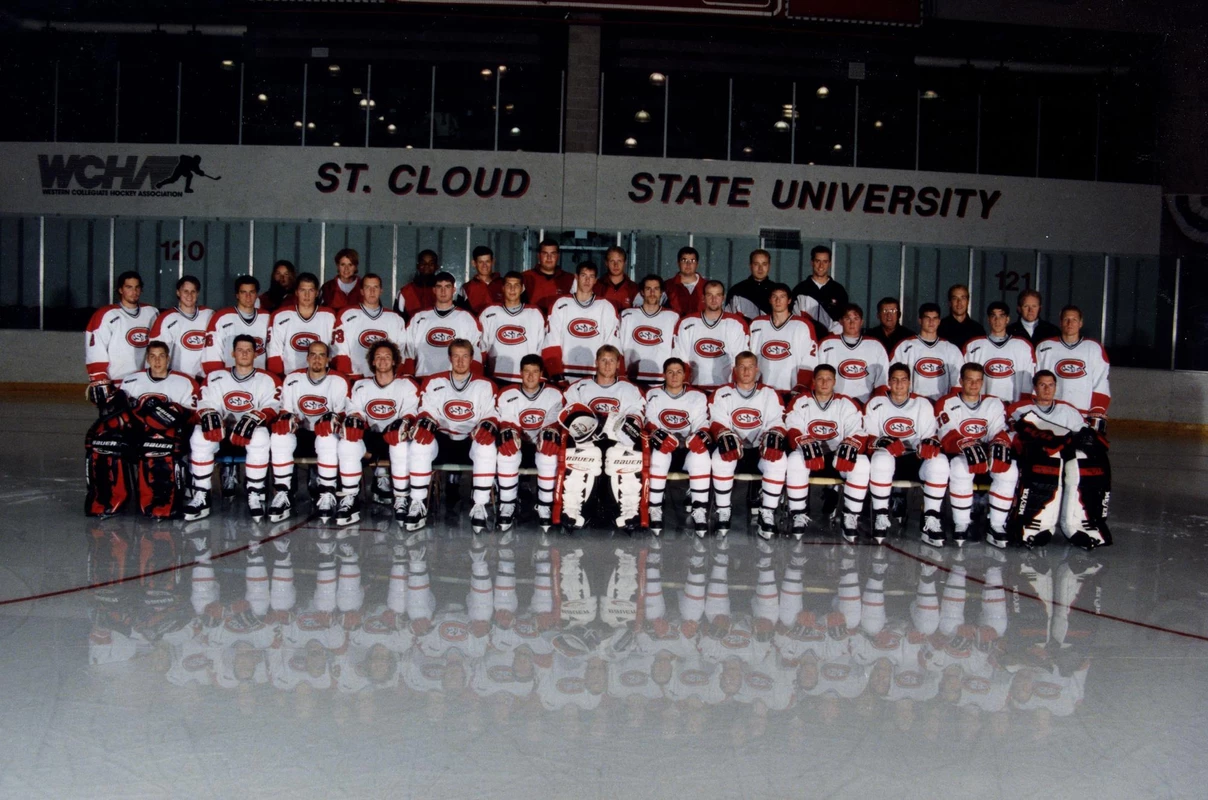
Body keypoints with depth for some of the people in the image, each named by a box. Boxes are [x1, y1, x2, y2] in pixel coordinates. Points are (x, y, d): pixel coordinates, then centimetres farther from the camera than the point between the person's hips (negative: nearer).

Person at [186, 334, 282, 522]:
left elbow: (272, 407, -6)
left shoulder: (267, 380, 8)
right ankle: (201, 497, -24)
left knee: (260, 436, -37)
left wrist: (254, 418, -26)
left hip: (251, 431, -2)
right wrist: (209, 414, -19)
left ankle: (255, 496, -28)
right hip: (222, 429, 2)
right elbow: (206, 403, 6)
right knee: (199, 435, -28)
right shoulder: (215, 378, 15)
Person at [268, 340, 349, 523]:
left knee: (328, 439, -37)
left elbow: (343, 413, -3)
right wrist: (288, 419, -17)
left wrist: (334, 418, -26)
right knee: (279, 437, -28)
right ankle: (282, 495, -24)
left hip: (327, 434, -3)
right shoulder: (292, 379, 6)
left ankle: (327, 496, -28)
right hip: (300, 434, 3)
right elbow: (286, 411, 7)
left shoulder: (339, 382, -1)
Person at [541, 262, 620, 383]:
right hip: (565, 379, 0)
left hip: (595, 381, 0)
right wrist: (557, 375, -8)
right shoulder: (561, 305, 7)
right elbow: (551, 344, 2)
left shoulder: (606, 308, 8)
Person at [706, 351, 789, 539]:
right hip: (732, 449, -1)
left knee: (778, 461, -32)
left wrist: (774, 435, -22)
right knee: (720, 459, -35)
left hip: (761, 451, 1)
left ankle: (767, 513, -22)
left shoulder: (770, 394, 11)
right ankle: (722, 511, -21)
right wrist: (726, 435, -26)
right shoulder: (722, 393, 7)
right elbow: (717, 423, -2)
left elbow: (777, 423, 3)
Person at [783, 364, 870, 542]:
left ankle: (850, 517, -19)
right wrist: (806, 444, -28)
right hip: (808, 456, -1)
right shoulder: (801, 402, 4)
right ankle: (799, 516, -22)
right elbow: (793, 430, -7)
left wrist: (849, 446, -26)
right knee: (794, 460, -34)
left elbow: (857, 432, -3)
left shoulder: (846, 404, 6)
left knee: (862, 464, -27)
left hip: (839, 457, 1)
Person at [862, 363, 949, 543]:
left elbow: (930, 436, 7)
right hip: (887, 458, -2)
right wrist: (883, 443, -22)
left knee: (939, 462, -30)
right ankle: (881, 516, -26)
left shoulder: (923, 404, 11)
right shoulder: (876, 404, 6)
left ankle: (931, 518, -20)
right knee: (881, 459, -38)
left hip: (915, 460, 2)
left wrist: (930, 444, -18)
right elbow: (869, 438, 1)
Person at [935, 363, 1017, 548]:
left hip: (989, 455, 3)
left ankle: (997, 526, -20)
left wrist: (999, 443, -26)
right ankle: (960, 525, -25)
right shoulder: (947, 404, 0)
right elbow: (948, 437, -13)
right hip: (958, 455, -3)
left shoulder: (994, 403, 11)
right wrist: (966, 446, -34)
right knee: (960, 468, -37)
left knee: (1009, 470, -26)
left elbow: (1001, 432, -1)